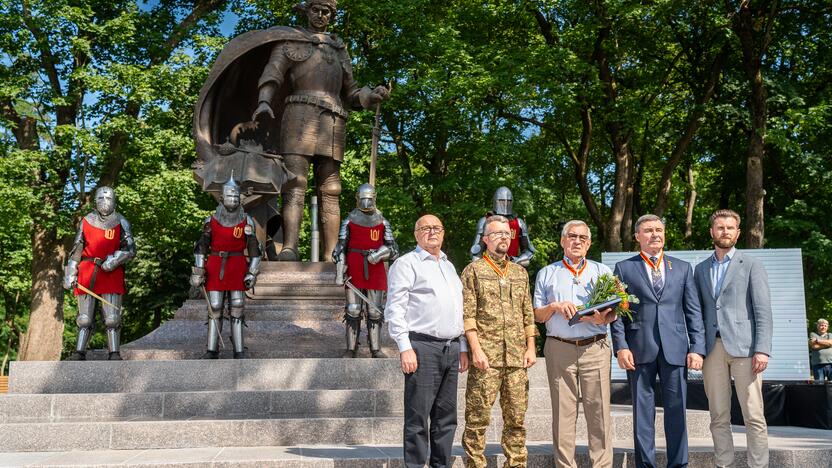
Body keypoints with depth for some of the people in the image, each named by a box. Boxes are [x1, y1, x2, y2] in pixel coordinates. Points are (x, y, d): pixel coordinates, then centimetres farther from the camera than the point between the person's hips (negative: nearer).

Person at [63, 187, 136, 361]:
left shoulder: (120, 223, 3)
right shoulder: (86, 221, 9)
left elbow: (130, 250, -3)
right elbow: (76, 250, 13)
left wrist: (114, 259, -19)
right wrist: (70, 274, 7)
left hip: (111, 274, -2)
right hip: (87, 272, 2)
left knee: (112, 318, -6)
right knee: (85, 318, 5)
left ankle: (114, 353, -3)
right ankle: (79, 353, 11)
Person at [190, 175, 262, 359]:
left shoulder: (246, 221, 1)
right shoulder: (211, 221, 2)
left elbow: (254, 249, 3)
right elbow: (201, 247, 6)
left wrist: (252, 273, -2)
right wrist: (198, 272, 0)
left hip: (237, 268, -1)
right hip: (215, 268, 1)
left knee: (237, 309, 0)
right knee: (214, 308, 3)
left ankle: (239, 351, 5)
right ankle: (212, 350, 10)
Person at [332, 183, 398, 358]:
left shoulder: (383, 222, 8)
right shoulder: (349, 222, 6)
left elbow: (393, 250, 7)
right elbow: (340, 249, 6)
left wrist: (379, 254, -14)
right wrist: (339, 273, -2)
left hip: (375, 271, 1)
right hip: (354, 273, -1)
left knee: (375, 312, 3)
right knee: (353, 311, 0)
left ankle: (376, 349, 9)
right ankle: (351, 348, 8)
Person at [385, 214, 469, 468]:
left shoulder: (449, 266, 22)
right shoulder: (406, 263, -1)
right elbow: (395, 309, -7)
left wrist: (463, 347, 18)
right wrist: (405, 348, -15)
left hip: (451, 349, 7)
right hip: (423, 347, -7)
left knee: (446, 417, 9)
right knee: (418, 417, -5)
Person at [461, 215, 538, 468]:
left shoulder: (520, 272, 18)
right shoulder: (474, 270, 2)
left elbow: (528, 314, 18)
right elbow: (468, 314, -5)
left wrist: (531, 347, 8)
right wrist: (476, 349, -13)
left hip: (517, 358, 5)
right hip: (486, 357, -5)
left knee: (516, 418, 7)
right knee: (478, 418, -2)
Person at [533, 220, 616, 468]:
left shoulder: (602, 271, 15)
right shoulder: (547, 274, 14)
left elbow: (614, 312, 11)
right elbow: (537, 315, 12)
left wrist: (603, 318, -11)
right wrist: (554, 306, -7)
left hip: (594, 348, 0)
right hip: (559, 349, 0)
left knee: (599, 410, -4)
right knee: (563, 412, 1)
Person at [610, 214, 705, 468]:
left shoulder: (683, 268, 13)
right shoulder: (624, 268, 7)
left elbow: (693, 311, 9)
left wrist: (697, 347, 0)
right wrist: (621, 347, -8)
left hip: (675, 349, 1)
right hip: (639, 349, -1)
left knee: (676, 410, 3)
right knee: (642, 411, 4)